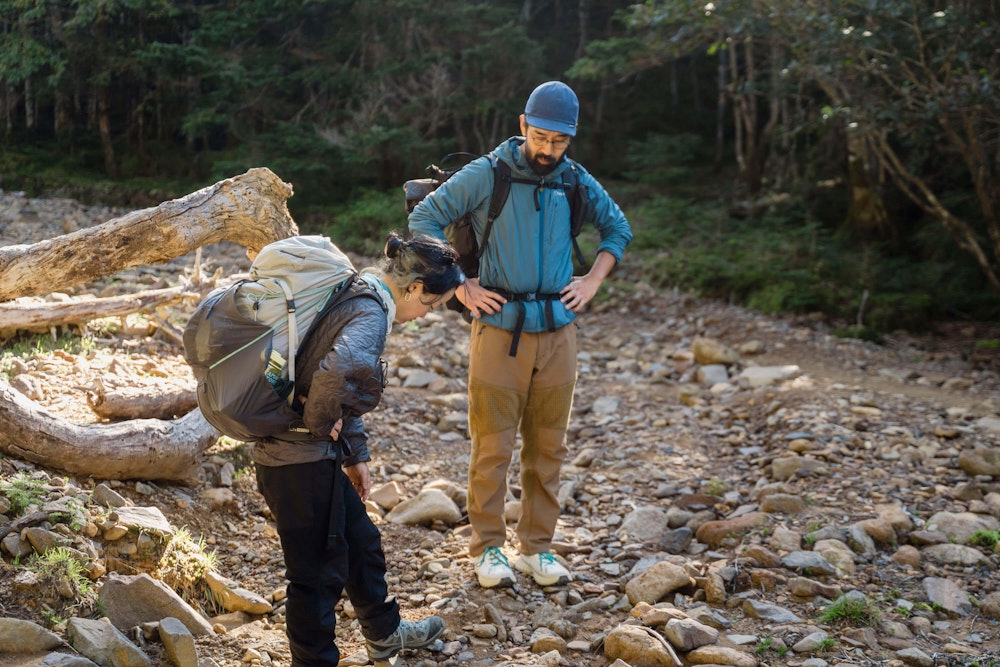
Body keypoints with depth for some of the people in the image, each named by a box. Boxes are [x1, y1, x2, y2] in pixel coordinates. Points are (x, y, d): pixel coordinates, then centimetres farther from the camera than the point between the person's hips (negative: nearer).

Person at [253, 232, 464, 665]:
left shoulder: (358, 297, 10)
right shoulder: (371, 316, -22)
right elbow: (336, 370, -45)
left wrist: (355, 455, 23)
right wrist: (322, 422, -26)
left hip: (317, 455, 11)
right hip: (301, 462, -11)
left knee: (360, 542, 25)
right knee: (318, 570, 4)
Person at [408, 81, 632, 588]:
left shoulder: (576, 181, 7)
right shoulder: (486, 175, -5)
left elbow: (618, 228, 22)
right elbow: (423, 219, -3)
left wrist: (592, 282, 9)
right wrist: (459, 286, -7)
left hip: (557, 334, 4)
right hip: (499, 331, -4)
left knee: (547, 448, 9)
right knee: (493, 447, -2)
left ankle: (537, 547, 20)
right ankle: (488, 547, 12)